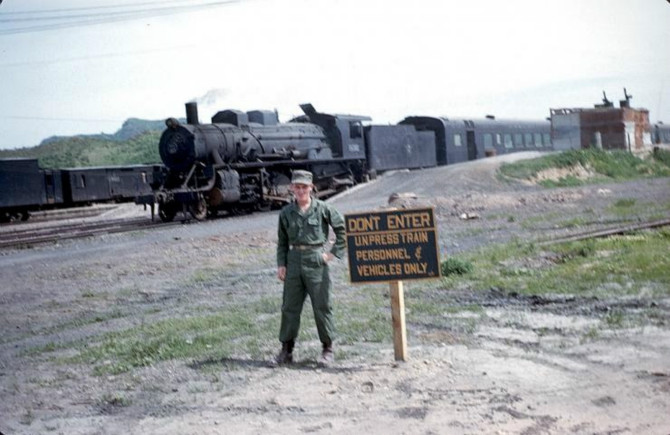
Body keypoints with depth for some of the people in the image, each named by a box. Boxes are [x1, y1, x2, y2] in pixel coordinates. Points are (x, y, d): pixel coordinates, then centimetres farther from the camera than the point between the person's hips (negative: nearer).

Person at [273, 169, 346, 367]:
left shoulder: (323, 209, -4)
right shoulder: (286, 213, 6)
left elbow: (342, 229, 2)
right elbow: (282, 241, 12)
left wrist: (334, 252, -3)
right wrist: (281, 264, 5)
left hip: (316, 261, -3)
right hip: (294, 261, 3)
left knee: (322, 306, 3)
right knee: (289, 307, 7)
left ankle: (327, 348, 15)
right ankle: (286, 350, 16)